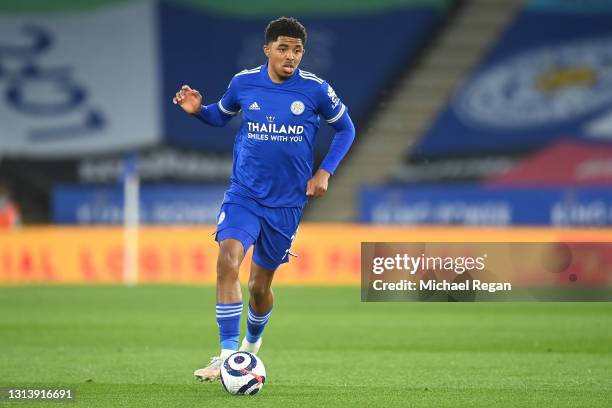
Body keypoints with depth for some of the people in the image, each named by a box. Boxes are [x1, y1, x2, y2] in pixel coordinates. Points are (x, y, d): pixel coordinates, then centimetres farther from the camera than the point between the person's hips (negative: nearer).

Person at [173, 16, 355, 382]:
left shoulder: (315, 89, -6)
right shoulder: (244, 83, -2)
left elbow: (345, 129, 9)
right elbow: (221, 115, 17)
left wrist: (325, 172, -2)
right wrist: (198, 110, -4)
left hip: (287, 202, 0)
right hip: (243, 194, 0)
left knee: (261, 284, 10)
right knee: (228, 261, -25)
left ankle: (252, 343, 41)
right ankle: (228, 355, -23)